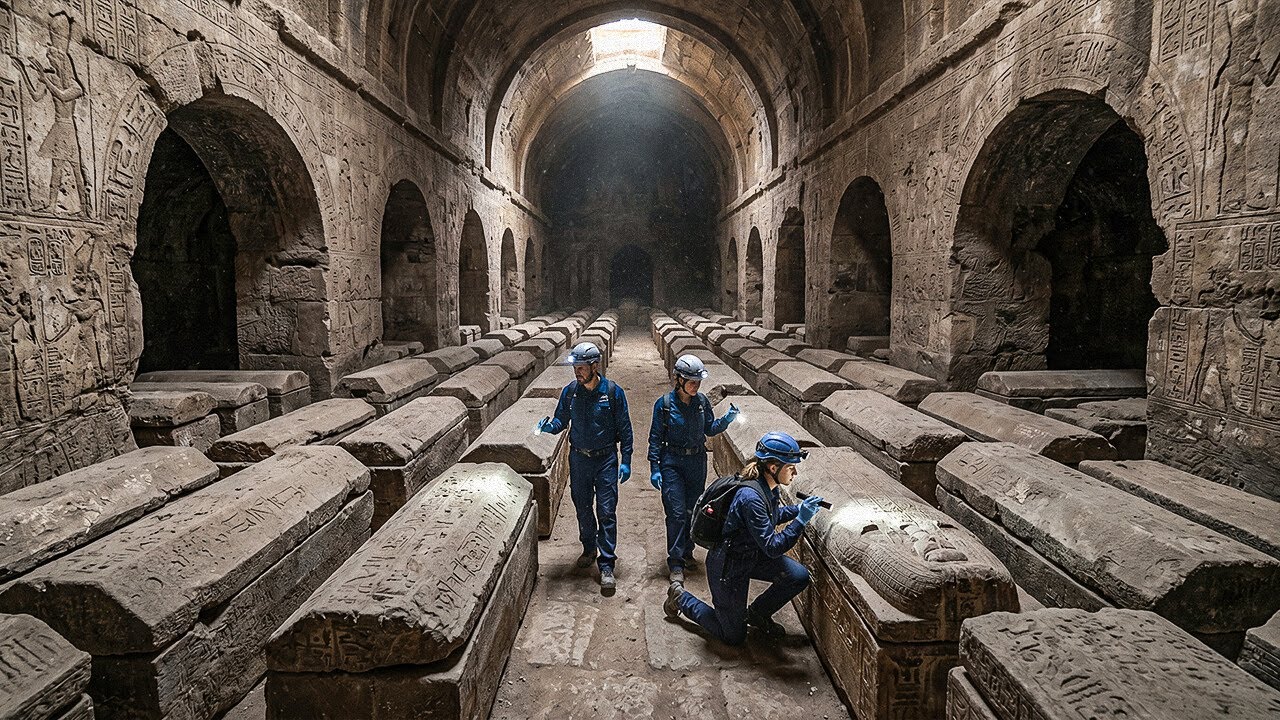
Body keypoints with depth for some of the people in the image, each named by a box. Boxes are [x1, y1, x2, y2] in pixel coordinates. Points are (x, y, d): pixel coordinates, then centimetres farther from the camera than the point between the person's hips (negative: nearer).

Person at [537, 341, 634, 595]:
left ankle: (606, 566, 1)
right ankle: (589, 549, 39)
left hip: (606, 460, -3)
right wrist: (549, 427, -17)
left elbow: (624, 429, -6)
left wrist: (626, 461, -8)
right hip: (579, 459, 4)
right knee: (583, 508, 16)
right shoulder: (569, 391, -3)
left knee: (606, 512, -4)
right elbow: (561, 419, 6)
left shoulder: (613, 391, -11)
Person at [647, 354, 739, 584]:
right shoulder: (664, 404, -11)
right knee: (677, 512, -7)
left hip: (697, 461, 4)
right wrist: (654, 468, -9)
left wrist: (727, 419, -9)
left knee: (693, 510, 12)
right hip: (672, 463, -4)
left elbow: (710, 429, 10)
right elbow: (655, 438, -5)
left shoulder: (702, 401, -1)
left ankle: (687, 551, 31)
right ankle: (676, 562, 1)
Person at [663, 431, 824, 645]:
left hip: (751, 556, 8)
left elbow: (770, 517, 16)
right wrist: (801, 520, -32)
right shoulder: (751, 498, -34)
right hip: (728, 566, -8)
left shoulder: (768, 488, -6)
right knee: (734, 637, 6)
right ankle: (681, 598, 24)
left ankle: (756, 613, 14)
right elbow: (772, 547, -32)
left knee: (799, 576, -10)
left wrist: (797, 509, 1)